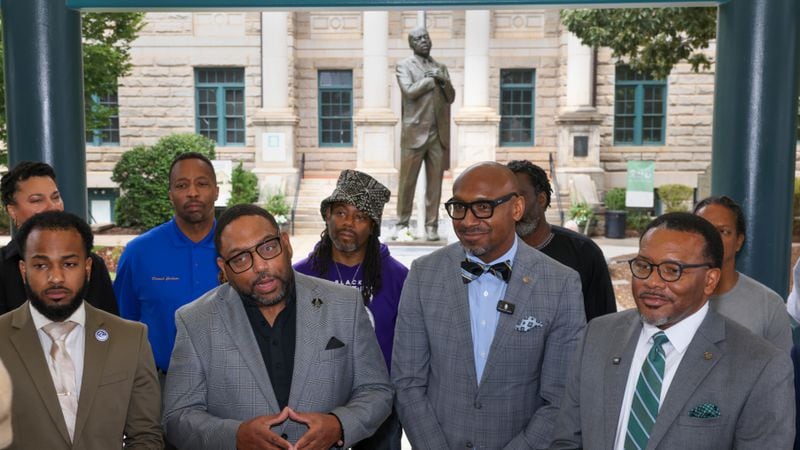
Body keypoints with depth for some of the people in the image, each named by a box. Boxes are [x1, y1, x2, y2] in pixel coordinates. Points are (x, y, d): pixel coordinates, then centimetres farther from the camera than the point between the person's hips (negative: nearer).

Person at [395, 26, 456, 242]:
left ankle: (431, 225, 10)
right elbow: (409, 92, -14)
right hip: (414, 133, -4)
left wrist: (443, 80, -8)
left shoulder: (441, 67, 17)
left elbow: (451, 98, 9)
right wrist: (431, 79, -5)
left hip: (439, 134, 4)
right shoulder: (404, 65, 2)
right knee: (407, 181, 1)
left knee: (435, 182, 3)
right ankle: (403, 224, 11)